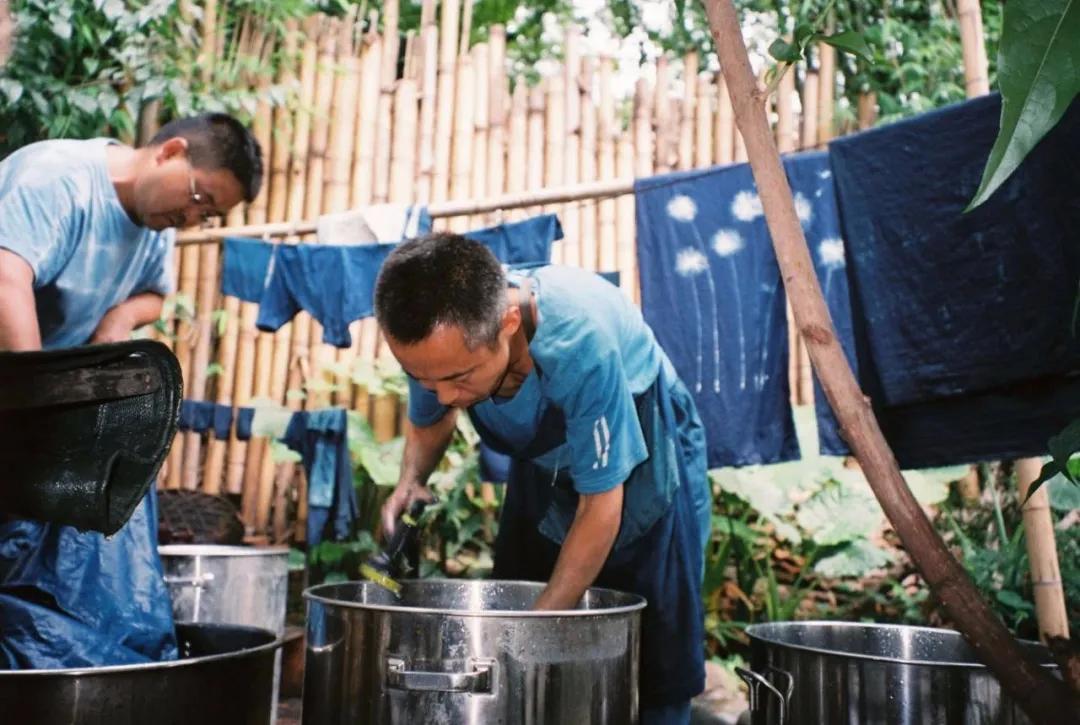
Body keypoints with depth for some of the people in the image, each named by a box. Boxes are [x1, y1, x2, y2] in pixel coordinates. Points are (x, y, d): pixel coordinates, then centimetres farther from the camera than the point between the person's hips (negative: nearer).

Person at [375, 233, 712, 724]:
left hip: (643, 465, -4)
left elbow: (602, 503, -29)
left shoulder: (579, 338, -40)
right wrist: (411, 480, -21)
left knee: (652, 662, -4)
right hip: (543, 465, 5)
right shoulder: (439, 338, -25)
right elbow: (429, 419, 0)